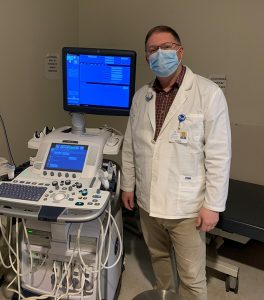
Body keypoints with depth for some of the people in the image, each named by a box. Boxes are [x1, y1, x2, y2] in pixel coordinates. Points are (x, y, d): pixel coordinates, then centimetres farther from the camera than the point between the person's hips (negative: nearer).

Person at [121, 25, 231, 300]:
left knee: (192, 277, 8)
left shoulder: (208, 93, -12)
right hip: (147, 201, 5)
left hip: (186, 205, -5)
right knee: (158, 257, 25)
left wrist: (213, 204, -13)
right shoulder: (141, 96, 4)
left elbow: (219, 155, -13)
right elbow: (130, 146, 11)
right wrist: (127, 185, 14)